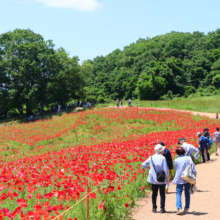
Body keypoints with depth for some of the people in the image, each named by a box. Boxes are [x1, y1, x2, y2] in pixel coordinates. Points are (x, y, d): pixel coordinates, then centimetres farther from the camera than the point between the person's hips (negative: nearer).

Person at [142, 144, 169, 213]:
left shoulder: (151, 158, -1)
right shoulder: (163, 158, -14)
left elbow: (143, 164, 8)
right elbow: (165, 169, -16)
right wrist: (167, 177, -3)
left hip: (153, 179, 3)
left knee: (154, 193, 12)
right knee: (162, 194, 8)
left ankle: (154, 208, 14)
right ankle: (162, 208, 8)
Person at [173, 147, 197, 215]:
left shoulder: (176, 160, -6)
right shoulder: (189, 158, -3)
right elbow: (193, 170, -3)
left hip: (179, 179, -2)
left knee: (178, 193, -1)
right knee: (187, 194, 15)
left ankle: (179, 208, -17)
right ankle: (186, 208, 18)